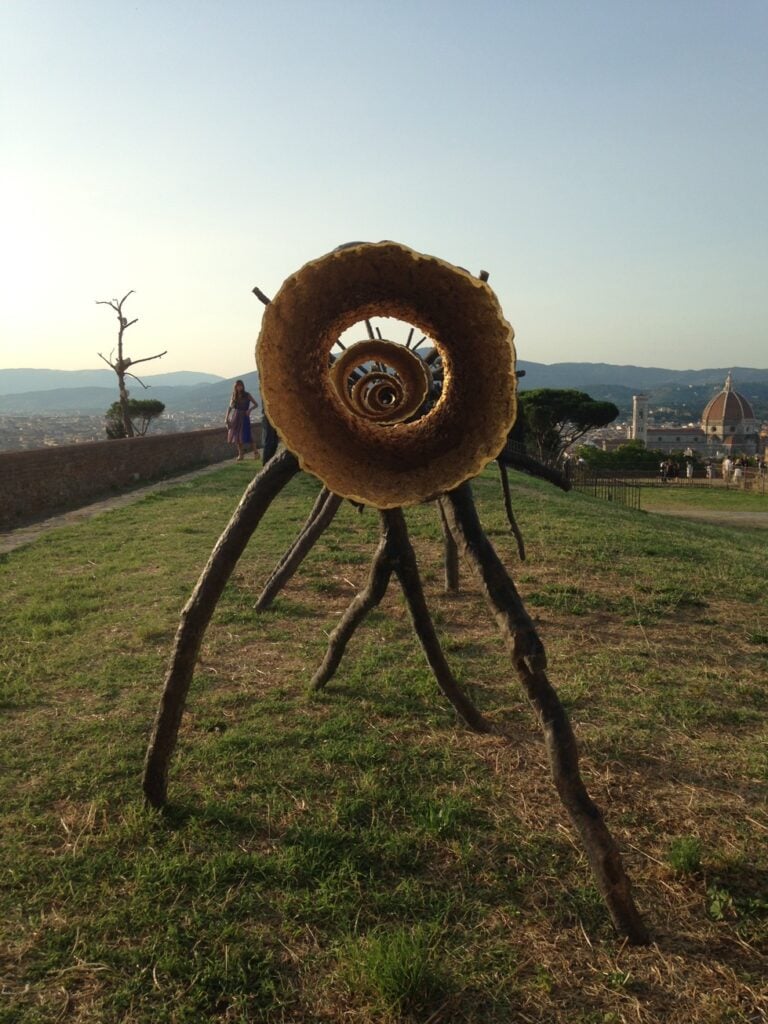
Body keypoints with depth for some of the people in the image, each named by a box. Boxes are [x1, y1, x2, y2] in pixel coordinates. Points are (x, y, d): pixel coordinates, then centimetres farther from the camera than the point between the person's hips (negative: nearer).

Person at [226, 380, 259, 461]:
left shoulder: (247, 395, -2)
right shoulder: (234, 396, 7)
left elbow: (256, 404, -1)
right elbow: (230, 408, 10)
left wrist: (249, 409, -19)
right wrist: (227, 418, 0)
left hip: (244, 417, -4)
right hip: (235, 418, 4)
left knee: (245, 436, -10)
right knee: (236, 436, 4)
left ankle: (255, 452, 0)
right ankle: (240, 454, 13)